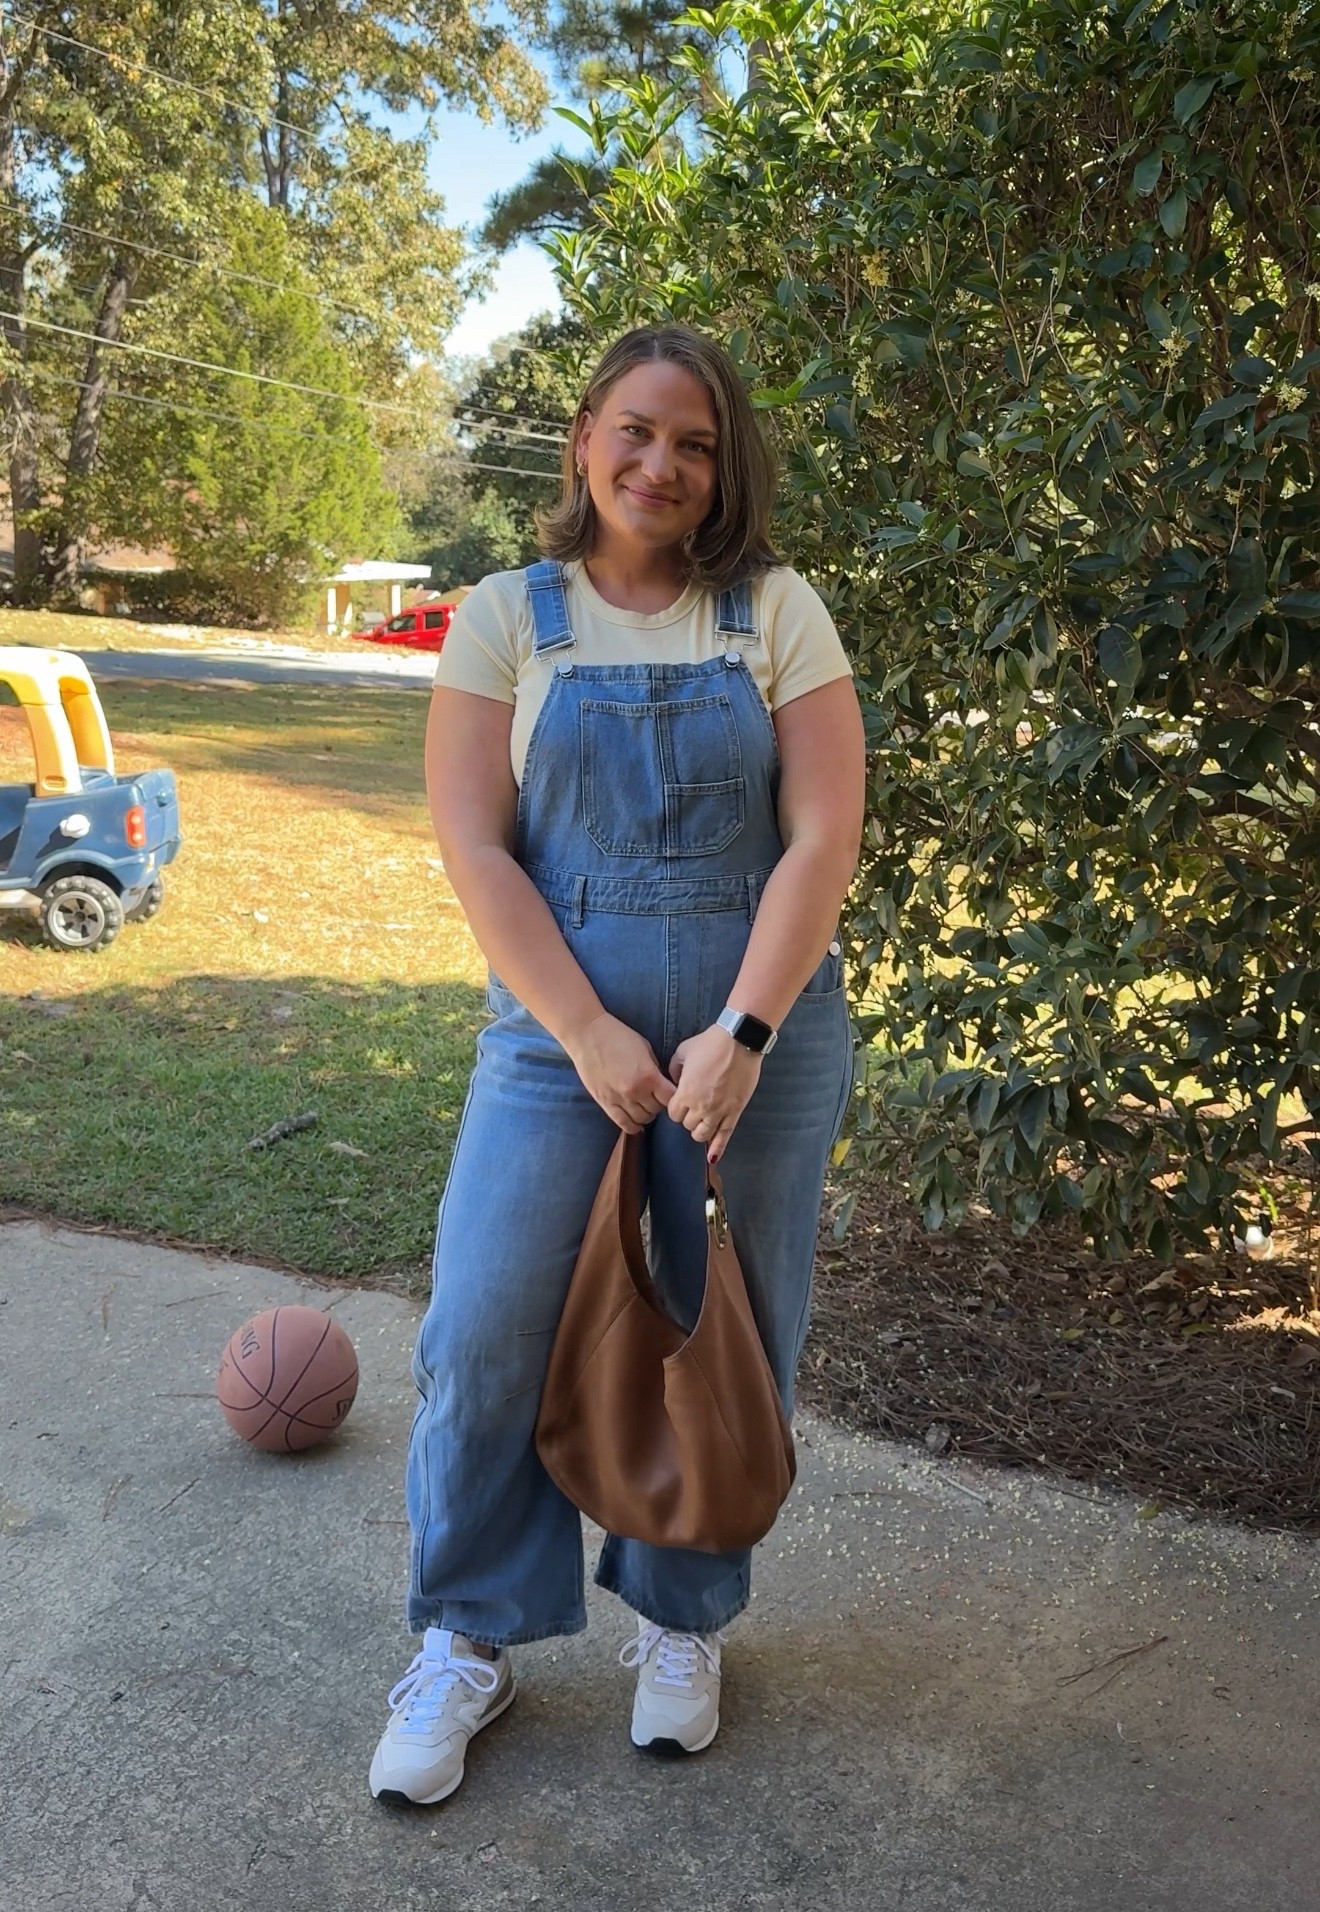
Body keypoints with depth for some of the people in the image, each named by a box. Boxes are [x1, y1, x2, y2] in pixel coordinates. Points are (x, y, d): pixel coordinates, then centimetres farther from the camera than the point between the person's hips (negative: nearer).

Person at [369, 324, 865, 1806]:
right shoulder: (507, 617, 2)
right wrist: (590, 1039, -13)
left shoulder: (777, 614, 1)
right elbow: (472, 846, -5)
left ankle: (680, 1619, 31)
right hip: (560, 1028, 0)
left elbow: (824, 837, -6)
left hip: (761, 1031, 1)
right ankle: (467, 1641, 17)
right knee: (480, 1335, -6)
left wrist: (739, 1036, -15)